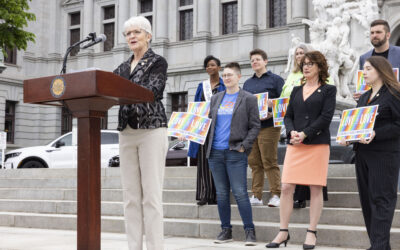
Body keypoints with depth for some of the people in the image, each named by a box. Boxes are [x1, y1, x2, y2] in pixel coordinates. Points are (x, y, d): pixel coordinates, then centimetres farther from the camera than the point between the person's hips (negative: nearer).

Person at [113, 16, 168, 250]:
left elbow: (151, 91, -15)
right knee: (131, 196, 4)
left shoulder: (158, 62, 1)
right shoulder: (123, 67, 19)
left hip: (152, 130, -6)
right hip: (127, 132, 6)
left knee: (151, 195, -9)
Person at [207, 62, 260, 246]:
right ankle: (226, 230, 17)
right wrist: (209, 142, 5)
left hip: (236, 154, -5)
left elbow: (255, 126, -1)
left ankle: (249, 231, 4)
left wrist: (244, 146, -10)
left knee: (240, 193, -6)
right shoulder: (216, 98, 16)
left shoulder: (248, 99, 2)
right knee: (221, 194, 8)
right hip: (215, 153, 5)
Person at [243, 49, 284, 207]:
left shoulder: (275, 79, 4)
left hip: (268, 126, -5)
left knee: (270, 162, -6)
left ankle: (275, 195, 0)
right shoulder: (247, 83, 21)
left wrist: (272, 113, -18)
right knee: (254, 163, 6)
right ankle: (256, 196, 11)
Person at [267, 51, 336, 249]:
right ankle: (283, 232, 6)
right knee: (286, 187, -2)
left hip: (317, 144, -3)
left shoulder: (328, 90, 5)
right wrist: (292, 132, -7)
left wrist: (305, 134, -14)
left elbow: (326, 117, -6)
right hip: (295, 145, 4)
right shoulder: (296, 90, 17)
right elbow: (288, 116, 13)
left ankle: (312, 233, 9)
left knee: (316, 188, 0)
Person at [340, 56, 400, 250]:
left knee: (381, 199, -7)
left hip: (384, 154, -8)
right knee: (366, 198, 8)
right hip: (362, 153, 8)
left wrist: (376, 135, -22)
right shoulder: (364, 97, 19)